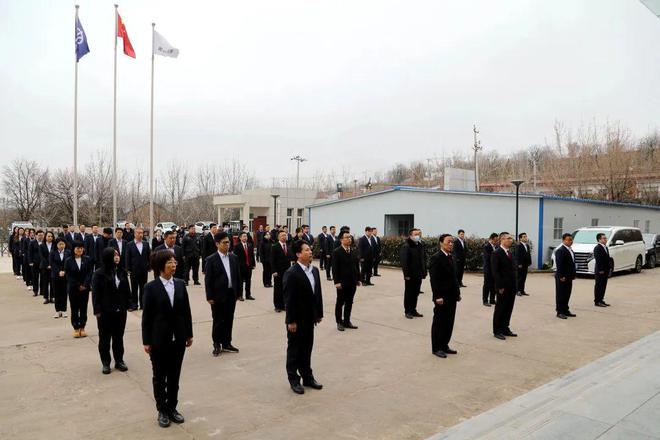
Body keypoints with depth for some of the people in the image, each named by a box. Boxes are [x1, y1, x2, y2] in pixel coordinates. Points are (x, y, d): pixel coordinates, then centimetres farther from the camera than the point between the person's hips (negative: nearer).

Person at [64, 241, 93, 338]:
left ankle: (82, 328, 14)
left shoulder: (87, 259, 0)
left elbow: (89, 273, -2)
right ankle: (76, 328, 13)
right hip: (73, 288, -1)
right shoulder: (68, 261, -3)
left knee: (83, 308, 6)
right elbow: (68, 276, -4)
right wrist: (78, 285, -9)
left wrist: (85, 285, -13)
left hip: (85, 288, 1)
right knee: (74, 309, 5)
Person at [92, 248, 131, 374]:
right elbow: (95, 293, -9)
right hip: (105, 312, -4)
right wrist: (97, 310, -12)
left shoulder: (122, 272, 3)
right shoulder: (99, 273, -9)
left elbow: (127, 290, 7)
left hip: (120, 311, 4)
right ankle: (105, 363, 20)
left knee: (119, 337, 13)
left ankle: (119, 360, 24)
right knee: (105, 338, 9)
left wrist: (127, 304, 2)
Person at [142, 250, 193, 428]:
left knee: (174, 376, 13)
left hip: (178, 338, 3)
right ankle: (162, 410, 25)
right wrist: (146, 341, -7)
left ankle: (172, 407, 28)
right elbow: (147, 315, -7)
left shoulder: (180, 284, 1)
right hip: (159, 339, -3)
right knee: (159, 377, 11)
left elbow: (186, 310, 5)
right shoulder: (151, 287, -9)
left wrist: (189, 334, 6)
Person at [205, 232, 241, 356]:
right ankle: (217, 345, 20)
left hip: (231, 294, 4)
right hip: (218, 295, -4)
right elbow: (208, 279, -8)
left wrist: (238, 292, 8)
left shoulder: (233, 257, 6)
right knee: (218, 321, 6)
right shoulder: (211, 259, -9)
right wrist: (209, 297, -10)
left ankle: (226, 343, 25)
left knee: (229, 320, 12)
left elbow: (237, 276, 10)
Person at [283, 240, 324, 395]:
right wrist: (291, 321, -17)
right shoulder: (291, 273, -17)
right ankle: (294, 379, 22)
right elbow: (288, 299, -18)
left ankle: (307, 376, 30)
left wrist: (319, 313, 10)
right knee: (294, 349, 9)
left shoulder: (315, 270, 5)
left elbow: (318, 293, 10)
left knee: (307, 348, 17)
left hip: (309, 318, 7)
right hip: (297, 319, -6)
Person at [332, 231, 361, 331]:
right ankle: (339, 322, 17)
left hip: (352, 282, 5)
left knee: (349, 303, 12)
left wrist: (358, 279, 8)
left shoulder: (354, 252, 9)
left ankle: (347, 321, 23)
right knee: (340, 303, 7)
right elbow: (335, 268, -12)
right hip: (342, 283, -5)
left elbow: (357, 266, 13)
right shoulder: (336, 252, -9)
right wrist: (337, 282, -17)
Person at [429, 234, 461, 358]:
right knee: (439, 323, 3)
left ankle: (444, 345, 26)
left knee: (449, 323, 13)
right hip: (442, 297, -8)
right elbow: (434, 279, -17)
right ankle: (436, 348, 14)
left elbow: (454, 276, 16)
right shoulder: (436, 258, -13)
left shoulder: (451, 257, 12)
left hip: (452, 296, 8)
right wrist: (438, 296, -21)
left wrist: (458, 292, 12)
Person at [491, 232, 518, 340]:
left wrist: (515, 284, 7)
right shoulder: (496, 253, -11)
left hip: (512, 286, 7)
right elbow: (495, 271, -15)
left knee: (508, 309, 12)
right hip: (503, 287, -7)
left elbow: (513, 269, 14)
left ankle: (505, 328, 24)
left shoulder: (511, 253, 13)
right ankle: (497, 331, 14)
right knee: (500, 309, 3)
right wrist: (500, 286, -17)